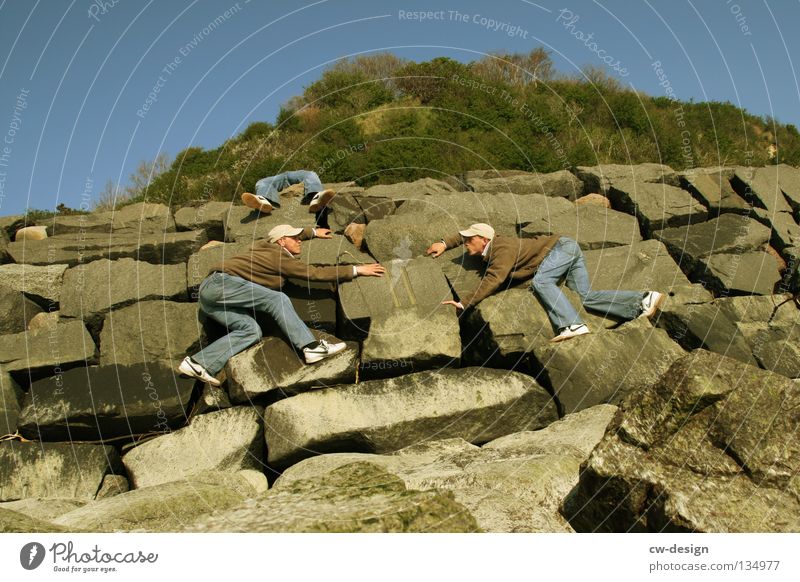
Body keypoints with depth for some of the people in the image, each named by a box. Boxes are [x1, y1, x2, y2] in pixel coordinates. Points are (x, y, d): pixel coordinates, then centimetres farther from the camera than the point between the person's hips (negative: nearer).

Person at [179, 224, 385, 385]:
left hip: (209, 292, 9)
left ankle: (199, 363, -12)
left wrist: (313, 232, 55)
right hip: (221, 282, -9)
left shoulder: (266, 246, 21)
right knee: (277, 299, -16)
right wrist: (356, 270, -1)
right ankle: (310, 347, -23)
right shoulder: (280, 257, -3)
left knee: (251, 330, -3)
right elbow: (316, 273, -3)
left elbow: (291, 234, 44)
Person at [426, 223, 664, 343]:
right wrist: (444, 244, 18)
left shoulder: (502, 248, -18)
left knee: (540, 281, -31)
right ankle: (643, 301, -10)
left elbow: (493, 280, -32)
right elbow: (464, 234, 29)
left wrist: (464, 303, -32)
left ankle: (572, 325, -44)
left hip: (561, 246, -9)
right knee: (587, 296, -5)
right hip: (566, 251, 9)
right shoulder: (491, 246, 9)